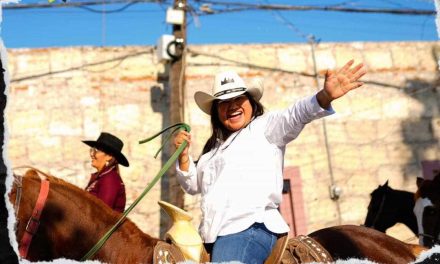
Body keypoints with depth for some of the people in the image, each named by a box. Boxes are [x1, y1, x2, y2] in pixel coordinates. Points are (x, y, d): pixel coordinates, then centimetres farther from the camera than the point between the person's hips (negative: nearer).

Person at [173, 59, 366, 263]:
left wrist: (325, 96, -34)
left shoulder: (265, 127, 6)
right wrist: (183, 155, 15)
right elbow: (193, 185, 33)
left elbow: (294, 115, -14)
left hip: (250, 228, -8)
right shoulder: (214, 146, 27)